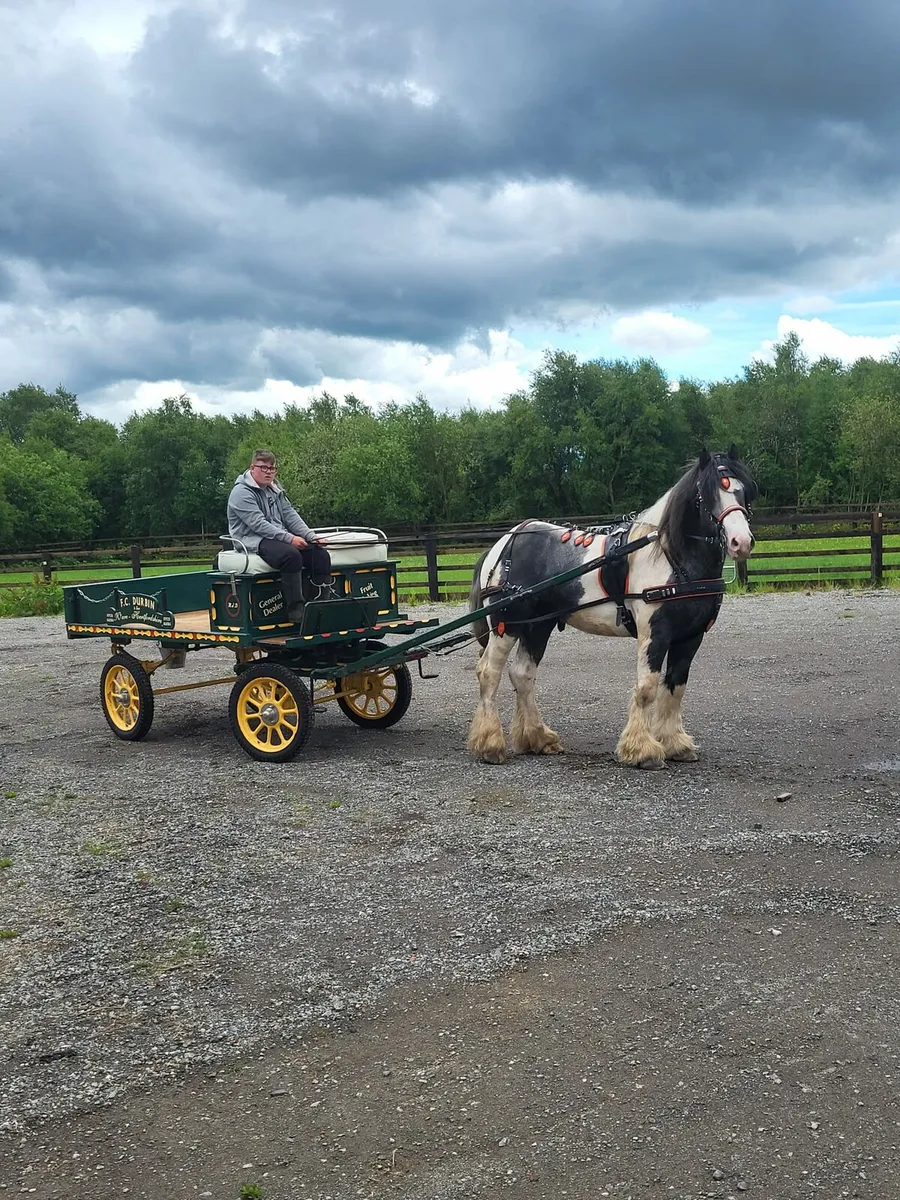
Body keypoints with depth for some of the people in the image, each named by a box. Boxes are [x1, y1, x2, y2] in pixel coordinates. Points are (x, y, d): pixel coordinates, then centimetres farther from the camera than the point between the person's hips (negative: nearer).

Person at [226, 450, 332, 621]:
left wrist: (310, 536, -4)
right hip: (254, 540, -8)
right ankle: (295, 608, -30)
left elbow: (290, 515, 12)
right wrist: (289, 538, -25)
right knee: (291, 555, -35)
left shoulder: (275, 490, 19)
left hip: (282, 538, 8)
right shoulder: (241, 492, -8)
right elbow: (258, 524, -19)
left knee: (320, 554, -12)